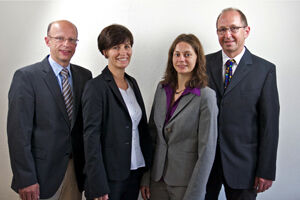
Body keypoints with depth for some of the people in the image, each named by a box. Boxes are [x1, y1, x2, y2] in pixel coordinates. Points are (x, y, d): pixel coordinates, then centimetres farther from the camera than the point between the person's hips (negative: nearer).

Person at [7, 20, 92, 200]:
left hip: (76, 169, 5)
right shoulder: (26, 77, -10)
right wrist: (25, 180, -14)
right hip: (42, 171, -4)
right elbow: (18, 132, -13)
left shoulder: (84, 75, 6)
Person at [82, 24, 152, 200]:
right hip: (110, 175, -6)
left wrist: (148, 169, 10)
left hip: (135, 172, 7)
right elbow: (91, 137, -16)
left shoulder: (132, 82, 9)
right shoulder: (96, 87, -13)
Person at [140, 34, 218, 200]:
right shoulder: (162, 88, 3)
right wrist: (145, 178, 5)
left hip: (185, 184, -4)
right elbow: (152, 133, 7)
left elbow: (206, 150, -14)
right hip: (157, 179, 5)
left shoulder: (206, 96, -13)